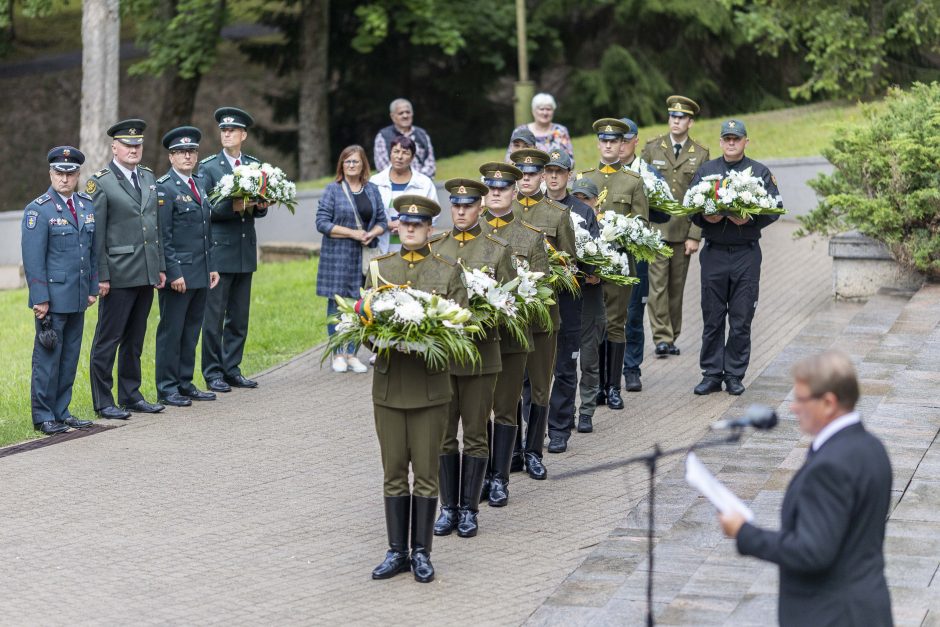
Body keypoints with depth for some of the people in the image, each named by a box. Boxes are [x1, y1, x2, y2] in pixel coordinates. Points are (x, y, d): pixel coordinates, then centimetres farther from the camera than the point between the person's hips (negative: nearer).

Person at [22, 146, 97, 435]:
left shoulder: (87, 205, 10)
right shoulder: (38, 210, -9)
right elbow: (33, 259, -11)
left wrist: (93, 289, 12)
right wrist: (40, 299, -14)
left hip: (78, 298, 6)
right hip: (52, 297, -6)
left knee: (70, 357, 10)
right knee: (47, 356, -1)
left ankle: (61, 412, 18)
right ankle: (43, 417, 5)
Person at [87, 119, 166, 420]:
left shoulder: (148, 178, 13)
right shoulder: (100, 183, -7)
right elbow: (96, 234, -10)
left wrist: (160, 266, 14)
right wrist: (101, 276, -13)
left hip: (146, 274, 7)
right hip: (118, 276, -7)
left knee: (134, 339, 14)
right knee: (108, 339, -1)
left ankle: (131, 395, 22)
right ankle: (103, 402, 4)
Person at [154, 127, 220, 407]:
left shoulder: (199, 183, 15)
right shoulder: (164, 187, -9)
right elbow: (163, 236, -13)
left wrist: (211, 266, 16)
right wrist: (173, 273, -17)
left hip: (200, 274, 8)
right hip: (177, 273, -8)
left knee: (191, 331, 12)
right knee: (171, 331, -2)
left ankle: (185, 384, 19)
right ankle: (167, 388, 4)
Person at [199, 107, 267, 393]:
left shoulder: (254, 165, 11)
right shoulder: (208, 167, -3)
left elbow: (261, 208, 14)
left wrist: (258, 206, -8)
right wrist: (233, 207, -21)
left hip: (246, 251, 5)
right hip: (218, 250, -5)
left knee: (239, 316, 9)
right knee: (214, 315, -3)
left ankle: (232, 369, 17)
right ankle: (213, 372, 3)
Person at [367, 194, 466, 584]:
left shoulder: (448, 272, 2)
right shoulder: (379, 268, 9)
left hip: (430, 386, -2)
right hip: (388, 385, 2)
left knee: (426, 472, 2)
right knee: (394, 472, 6)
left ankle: (422, 553, 10)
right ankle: (397, 552, 12)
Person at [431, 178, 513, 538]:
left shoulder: (498, 250, 1)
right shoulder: (433, 248, 7)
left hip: (481, 351, -2)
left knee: (475, 434, 4)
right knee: (444, 433, 6)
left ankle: (469, 510, 11)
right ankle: (448, 508, 15)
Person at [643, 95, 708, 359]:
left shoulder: (700, 154, 4)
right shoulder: (652, 148, 5)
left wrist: (695, 236, -5)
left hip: (683, 231, 1)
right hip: (655, 228, -1)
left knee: (677, 286, 7)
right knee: (657, 284, -8)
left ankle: (672, 337, 15)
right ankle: (662, 338, -9)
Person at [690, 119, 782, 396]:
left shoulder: (760, 172, 7)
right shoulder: (705, 170, 11)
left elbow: (775, 208, 1)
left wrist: (750, 219, -15)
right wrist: (704, 217, -12)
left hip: (746, 255, -1)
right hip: (714, 253, 1)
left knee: (741, 319, 0)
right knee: (712, 318, 2)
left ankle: (735, 375, 8)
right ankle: (712, 374, 8)